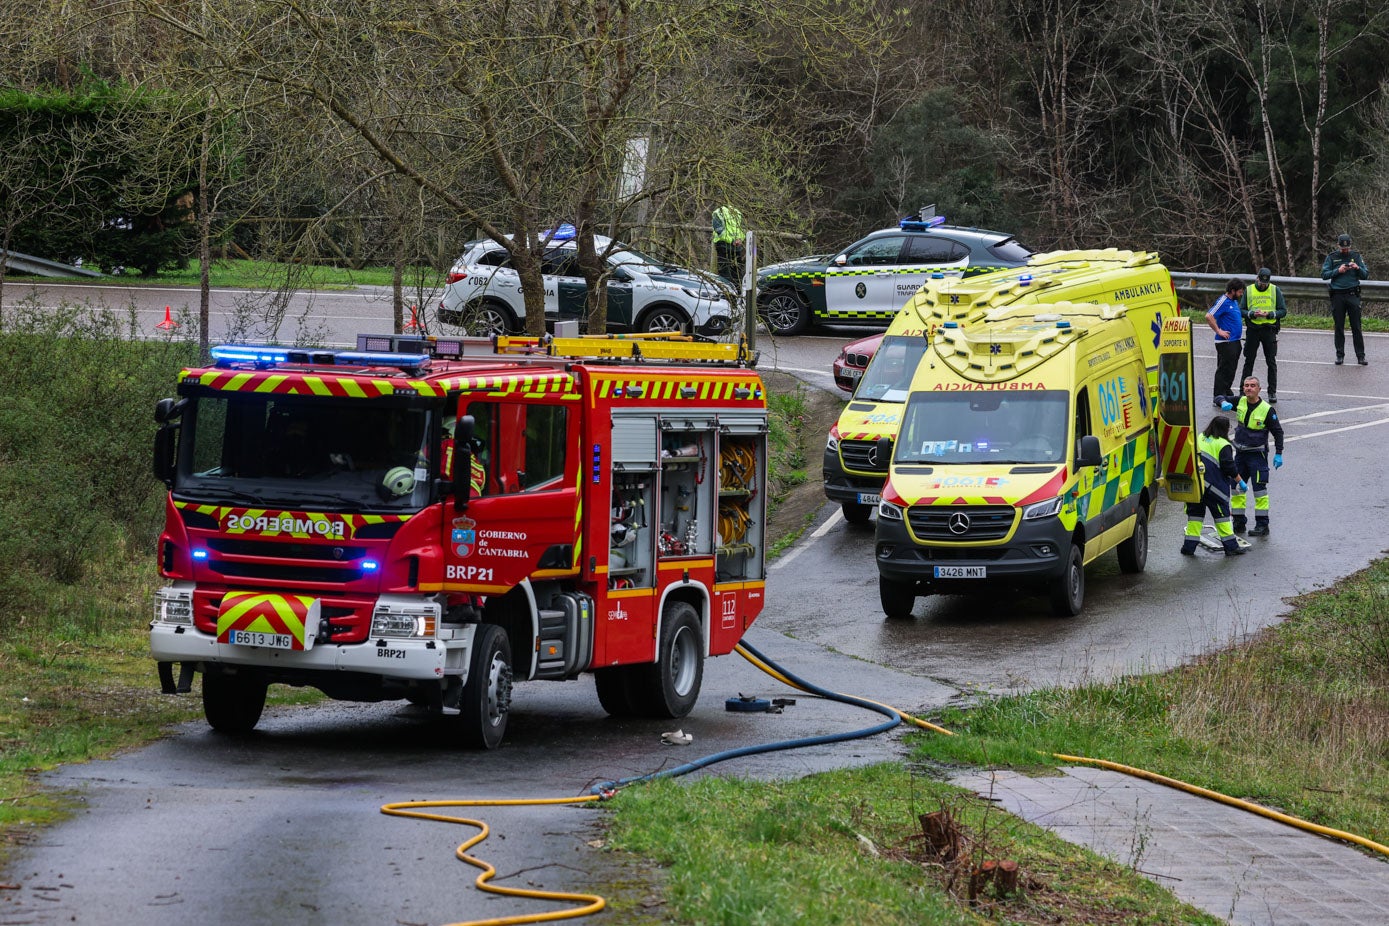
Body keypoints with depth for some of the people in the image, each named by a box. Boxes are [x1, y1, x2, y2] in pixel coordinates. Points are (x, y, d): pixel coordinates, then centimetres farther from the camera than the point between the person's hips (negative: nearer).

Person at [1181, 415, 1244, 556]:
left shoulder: (1200, 438, 12)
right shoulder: (1223, 445, -8)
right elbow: (1228, 466, -11)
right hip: (1212, 485, -5)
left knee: (1195, 512, 11)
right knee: (1221, 513, 3)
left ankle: (1189, 546, 9)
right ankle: (1230, 546, 7)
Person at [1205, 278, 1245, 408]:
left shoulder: (1234, 302, 15)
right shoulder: (1223, 302, -14)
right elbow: (1209, 316, -22)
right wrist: (1219, 331, -19)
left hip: (1235, 342, 9)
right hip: (1225, 342, -9)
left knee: (1230, 370, 15)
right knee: (1224, 369, -10)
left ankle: (1227, 394, 25)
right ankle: (1219, 398, -10)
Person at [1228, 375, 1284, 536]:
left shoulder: (1267, 409, -12)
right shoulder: (1240, 402, 1)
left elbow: (1278, 431, -5)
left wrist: (1278, 454, -9)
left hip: (1257, 455, -6)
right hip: (1240, 453, 6)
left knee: (1259, 489, -7)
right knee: (1237, 487, 10)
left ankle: (1262, 525, -2)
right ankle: (1239, 523, 20)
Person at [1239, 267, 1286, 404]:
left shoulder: (1275, 290, 2)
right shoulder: (1249, 290, 5)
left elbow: (1283, 310, 1)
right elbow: (1241, 310, 4)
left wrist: (1269, 314, -15)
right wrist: (1252, 314, -16)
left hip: (1269, 329, -1)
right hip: (1252, 329, 1)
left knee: (1271, 362, 1)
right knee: (1249, 362, 6)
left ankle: (1272, 392, 8)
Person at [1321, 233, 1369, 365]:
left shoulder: (1356, 256, 8)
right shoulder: (1331, 257, 6)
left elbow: (1366, 275, 7)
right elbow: (1324, 275, -1)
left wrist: (1358, 268, -12)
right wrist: (1338, 271, -14)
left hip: (1352, 295, 0)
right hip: (1337, 295, 0)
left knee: (1356, 327, -2)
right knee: (1339, 328, 4)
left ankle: (1360, 356, -1)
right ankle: (1340, 355, 12)